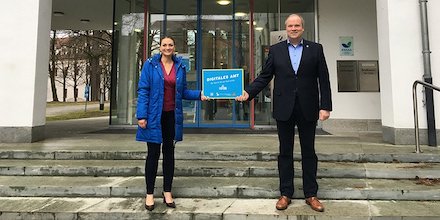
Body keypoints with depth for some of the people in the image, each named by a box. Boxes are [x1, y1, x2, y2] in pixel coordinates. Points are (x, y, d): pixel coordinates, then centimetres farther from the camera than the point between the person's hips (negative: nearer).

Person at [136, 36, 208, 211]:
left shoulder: (180, 66, 7)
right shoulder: (150, 64, -3)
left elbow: (183, 92, 10)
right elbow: (143, 90, -7)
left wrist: (199, 95, -7)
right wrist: (141, 115, -14)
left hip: (172, 116, 3)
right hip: (154, 115, -3)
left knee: (169, 152, 10)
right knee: (153, 153, 3)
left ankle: (167, 192, 23)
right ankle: (149, 194, 17)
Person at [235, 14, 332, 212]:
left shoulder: (315, 49, 5)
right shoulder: (275, 50, 7)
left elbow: (323, 80, 2)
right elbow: (264, 77, 3)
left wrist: (325, 106, -5)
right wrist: (248, 92, -11)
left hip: (308, 109, 0)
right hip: (284, 109, 0)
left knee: (308, 152, 9)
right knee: (285, 152, 8)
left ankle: (311, 194, 21)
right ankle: (285, 193, 19)